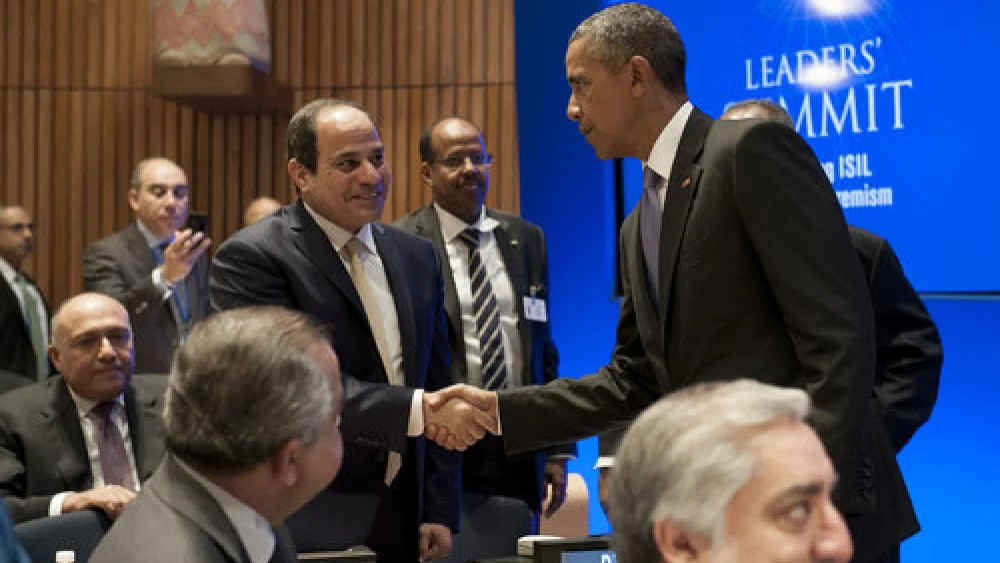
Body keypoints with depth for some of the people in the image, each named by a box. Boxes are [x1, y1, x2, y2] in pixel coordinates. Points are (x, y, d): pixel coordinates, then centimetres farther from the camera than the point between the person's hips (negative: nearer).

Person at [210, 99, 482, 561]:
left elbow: (436, 385, 12)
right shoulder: (251, 258, -10)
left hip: (403, 519, 6)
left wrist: (439, 511, 6)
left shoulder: (416, 256, 10)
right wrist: (418, 409, -27)